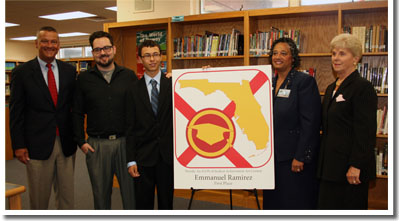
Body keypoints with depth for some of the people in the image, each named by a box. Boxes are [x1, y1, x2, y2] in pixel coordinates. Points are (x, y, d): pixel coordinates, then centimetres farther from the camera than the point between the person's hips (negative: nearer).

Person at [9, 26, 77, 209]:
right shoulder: (22, 72, -2)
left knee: (67, 194, 12)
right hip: (38, 145, -2)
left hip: (66, 143, 3)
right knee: (39, 196, 10)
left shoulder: (69, 71, 6)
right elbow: (16, 112, -2)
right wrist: (18, 145, -6)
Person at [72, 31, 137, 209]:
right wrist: (81, 141, 0)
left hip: (125, 142, 0)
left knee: (131, 189, 5)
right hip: (97, 145, 0)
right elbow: (77, 113, 6)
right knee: (101, 193, 11)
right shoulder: (84, 79, 5)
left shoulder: (129, 76, 5)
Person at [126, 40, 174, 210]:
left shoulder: (173, 85, 1)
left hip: (168, 154, 0)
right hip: (143, 156, 0)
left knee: (166, 201, 13)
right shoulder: (134, 90, 2)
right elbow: (130, 127, 2)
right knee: (143, 203, 10)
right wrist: (131, 160, -3)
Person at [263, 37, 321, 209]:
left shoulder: (304, 81, -10)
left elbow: (310, 123, -16)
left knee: (296, 204, 4)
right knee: (273, 202, 14)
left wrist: (300, 157, -18)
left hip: (294, 157, -6)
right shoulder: (270, 83, 10)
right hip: (273, 156, 7)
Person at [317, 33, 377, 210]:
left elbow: (366, 132, -17)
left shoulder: (363, 87, -11)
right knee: (327, 206, 11)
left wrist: (356, 166, -20)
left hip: (350, 167, -8)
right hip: (330, 165, 8)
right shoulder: (332, 88, 15)